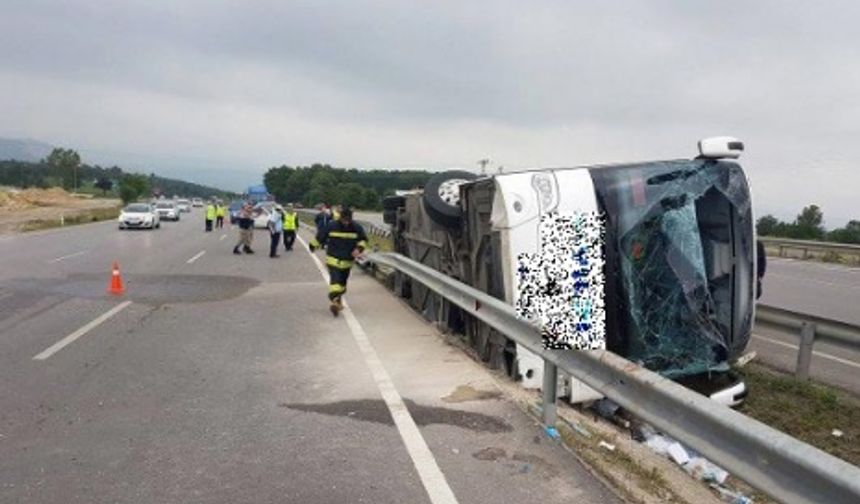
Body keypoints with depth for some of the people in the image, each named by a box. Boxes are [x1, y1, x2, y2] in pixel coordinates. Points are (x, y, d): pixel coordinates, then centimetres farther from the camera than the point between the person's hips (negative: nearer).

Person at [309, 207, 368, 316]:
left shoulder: (357, 228, -6)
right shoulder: (331, 226, -12)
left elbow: (363, 240, 6)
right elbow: (320, 237, 2)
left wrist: (359, 248, -14)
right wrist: (313, 246, 15)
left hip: (347, 261, 3)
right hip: (333, 260, -3)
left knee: (342, 282, 16)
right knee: (335, 280, -20)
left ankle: (338, 300, 35)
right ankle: (334, 301, -28)